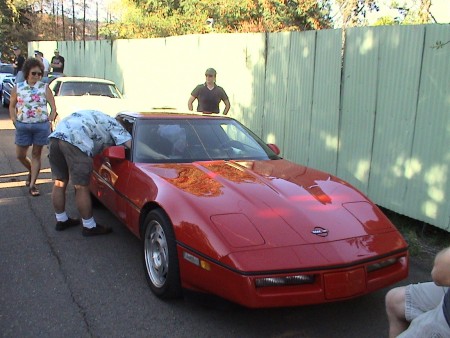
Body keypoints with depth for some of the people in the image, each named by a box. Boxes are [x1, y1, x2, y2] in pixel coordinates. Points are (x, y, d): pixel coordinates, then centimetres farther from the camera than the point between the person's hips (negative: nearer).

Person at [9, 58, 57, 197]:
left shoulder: (44, 88, -1)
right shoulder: (18, 87, 4)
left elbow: (53, 107, 3)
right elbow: (12, 106, 13)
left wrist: (49, 121, -5)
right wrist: (15, 121, 3)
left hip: (41, 125, -2)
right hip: (22, 126, 2)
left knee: (36, 155, 4)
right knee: (20, 155, 8)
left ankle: (32, 184, 10)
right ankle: (32, 172, 37)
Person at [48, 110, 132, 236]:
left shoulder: (95, 116, 38)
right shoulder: (113, 124, 15)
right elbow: (130, 144, 4)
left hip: (55, 136, 8)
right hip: (75, 142, -8)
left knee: (59, 183, 18)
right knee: (82, 188, 2)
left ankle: (61, 220, 34)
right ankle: (89, 227, 13)